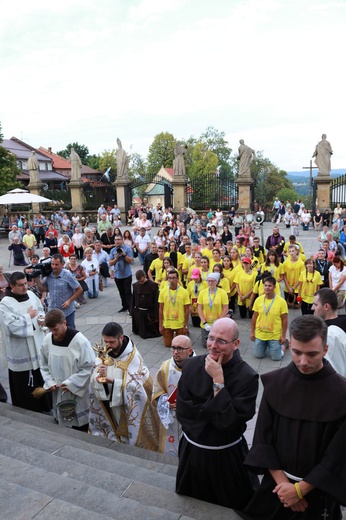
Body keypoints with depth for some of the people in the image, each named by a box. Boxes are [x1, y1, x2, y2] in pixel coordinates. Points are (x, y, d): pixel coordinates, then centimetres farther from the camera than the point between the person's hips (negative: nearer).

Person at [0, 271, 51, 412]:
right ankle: (29, 408, 24)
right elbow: (13, 326, -26)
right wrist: (28, 316, -17)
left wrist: (41, 317, -6)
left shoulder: (31, 295, 1)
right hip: (20, 350, -6)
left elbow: (40, 309, 15)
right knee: (24, 382, 5)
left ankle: (44, 404, 37)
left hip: (37, 345, 6)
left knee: (42, 377, 18)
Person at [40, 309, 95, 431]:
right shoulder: (47, 340, -5)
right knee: (62, 424, 18)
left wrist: (71, 383, -17)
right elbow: (45, 365, 9)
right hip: (59, 394, 5)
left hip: (78, 394, -4)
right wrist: (49, 382, -3)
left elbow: (89, 367, -15)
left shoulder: (80, 341, -21)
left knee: (81, 426, 8)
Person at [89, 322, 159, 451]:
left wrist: (113, 382, -31)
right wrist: (99, 375, -26)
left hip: (128, 408, -4)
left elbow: (134, 385, -22)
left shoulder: (133, 357, -20)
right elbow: (94, 380, -5)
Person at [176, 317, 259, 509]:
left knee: (233, 504, 23)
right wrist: (214, 409, -21)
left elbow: (229, 421, -27)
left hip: (227, 455, -3)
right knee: (190, 504, 29)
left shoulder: (247, 377, -23)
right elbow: (181, 412, -13)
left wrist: (218, 381, -30)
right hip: (191, 450, 4)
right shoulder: (191, 365, -11)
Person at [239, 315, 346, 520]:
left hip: (318, 488, -2)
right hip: (277, 481, 2)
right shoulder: (275, 383, -12)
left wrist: (300, 489, -13)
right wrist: (282, 481, -12)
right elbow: (263, 437, -6)